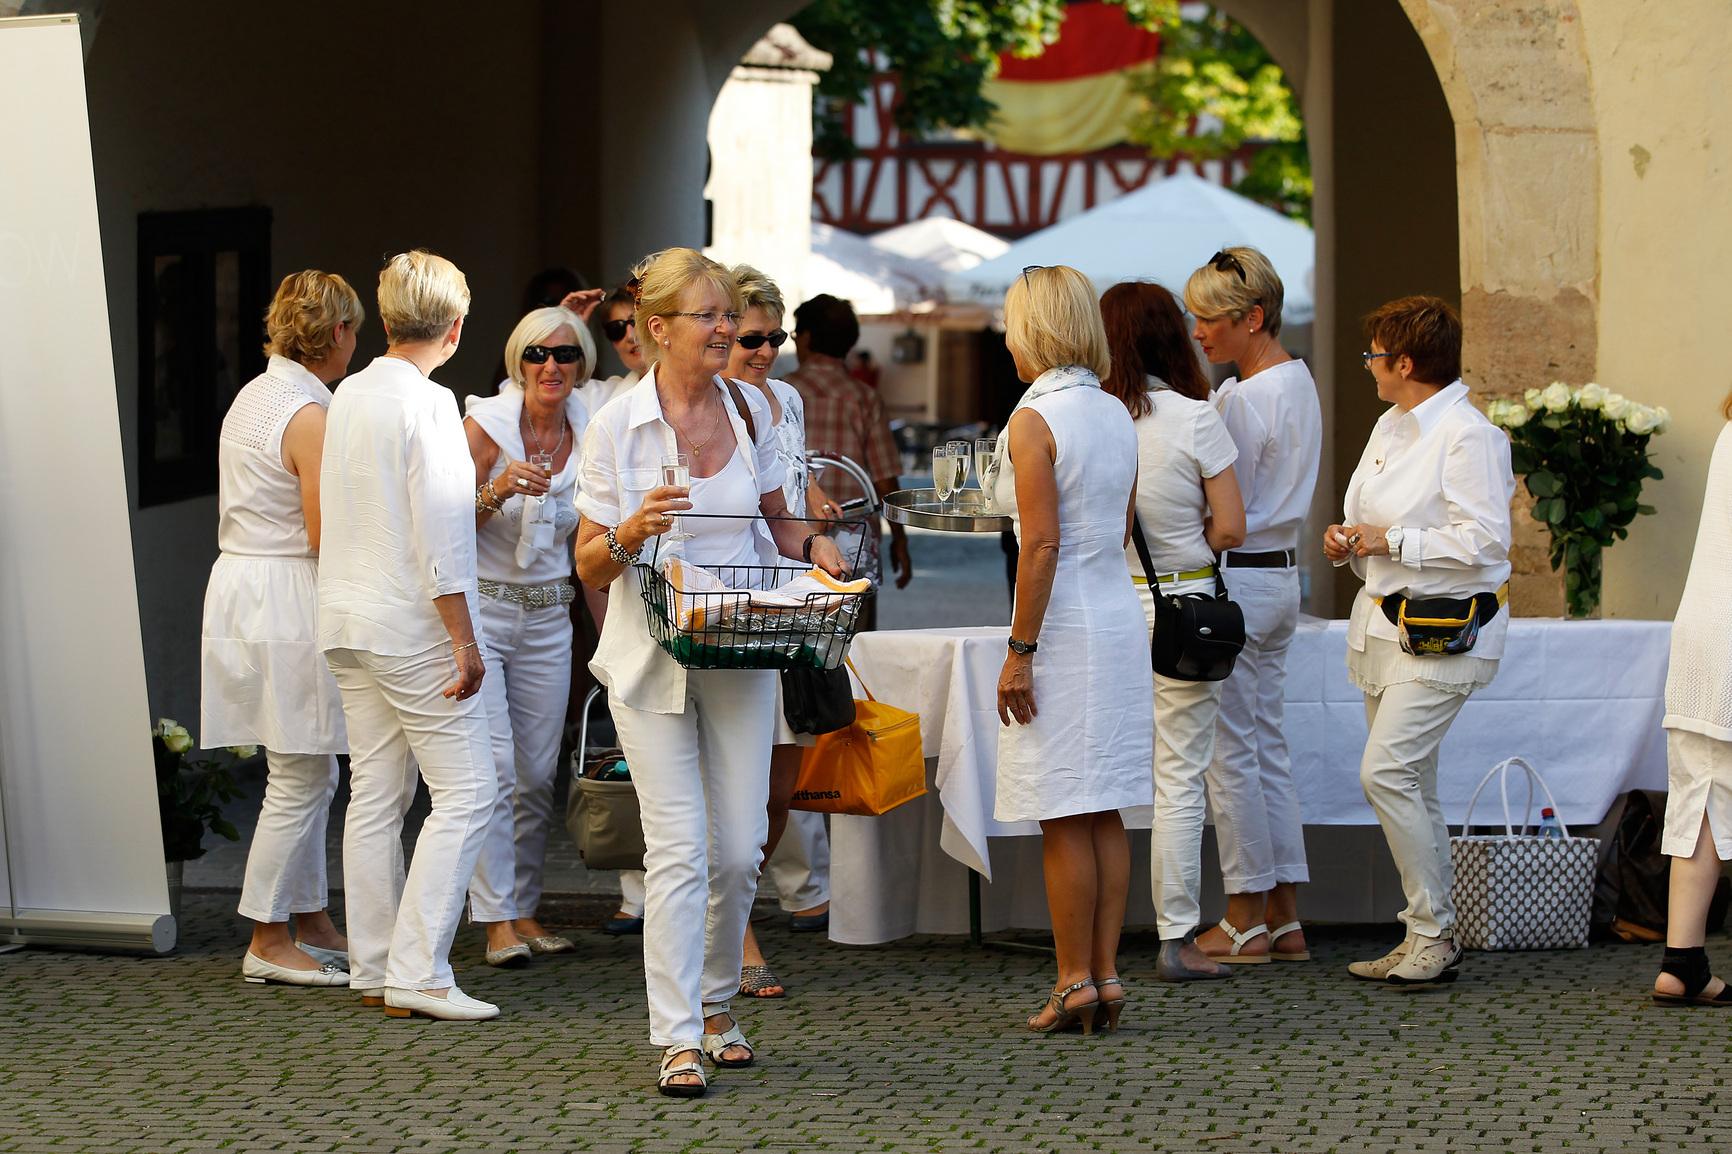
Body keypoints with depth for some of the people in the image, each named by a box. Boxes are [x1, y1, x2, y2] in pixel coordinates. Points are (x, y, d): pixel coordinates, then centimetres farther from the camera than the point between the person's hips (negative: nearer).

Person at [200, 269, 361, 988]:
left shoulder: (254, 396, 13)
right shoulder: (311, 416, -17)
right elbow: (328, 538, -19)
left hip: (241, 584, 10)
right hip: (287, 603, -10)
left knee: (312, 776, 16)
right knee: (300, 780, -3)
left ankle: (312, 923, 23)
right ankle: (267, 943, 2)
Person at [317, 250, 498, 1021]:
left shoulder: (349, 396, 8)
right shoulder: (428, 405, -15)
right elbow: (438, 536, -18)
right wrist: (463, 638, -14)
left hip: (350, 624, 8)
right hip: (413, 628, -8)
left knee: (375, 795, 11)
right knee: (465, 792, -5)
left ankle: (373, 968, 14)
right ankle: (418, 973, -10)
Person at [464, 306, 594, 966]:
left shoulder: (588, 439, 3)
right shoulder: (487, 425, -10)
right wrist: (499, 490, -28)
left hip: (548, 617, 5)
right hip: (478, 609, -4)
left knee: (539, 773, 6)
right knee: (494, 764, -12)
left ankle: (525, 910, 17)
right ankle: (496, 919, -9)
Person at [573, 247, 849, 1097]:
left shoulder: (749, 411, 4)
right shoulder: (616, 427, -8)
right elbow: (591, 567, -4)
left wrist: (811, 547, -3)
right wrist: (631, 533, -25)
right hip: (652, 663, -4)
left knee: (739, 849, 5)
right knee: (677, 847, -8)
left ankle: (717, 1005, 26)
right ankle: (677, 1039, -4)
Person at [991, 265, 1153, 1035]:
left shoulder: (1034, 420, -13)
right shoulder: (1117, 416, 10)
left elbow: (1043, 544, -18)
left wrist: (1020, 650, -15)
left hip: (1063, 625, -7)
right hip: (1120, 618, 7)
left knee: (1064, 819, -2)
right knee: (1104, 813, 10)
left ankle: (1075, 982, 1)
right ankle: (1106, 973, 11)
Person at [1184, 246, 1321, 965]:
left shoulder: (1240, 400, -18)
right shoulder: (1299, 382, 12)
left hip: (1236, 579, -10)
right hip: (1281, 575, 10)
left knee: (1230, 752, -2)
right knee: (1268, 744, 12)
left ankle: (1244, 924, 3)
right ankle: (1284, 920, 14)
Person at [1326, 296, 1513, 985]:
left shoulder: (1468, 436, -13)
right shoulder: (1390, 427, 16)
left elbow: (1483, 540, -19)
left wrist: (1391, 541, -16)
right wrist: (1347, 544, 5)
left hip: (1443, 633, -9)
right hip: (1385, 627, 9)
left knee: (1386, 772, -17)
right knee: (1410, 785, 10)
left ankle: (1433, 933, -9)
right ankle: (1428, 940, 15)